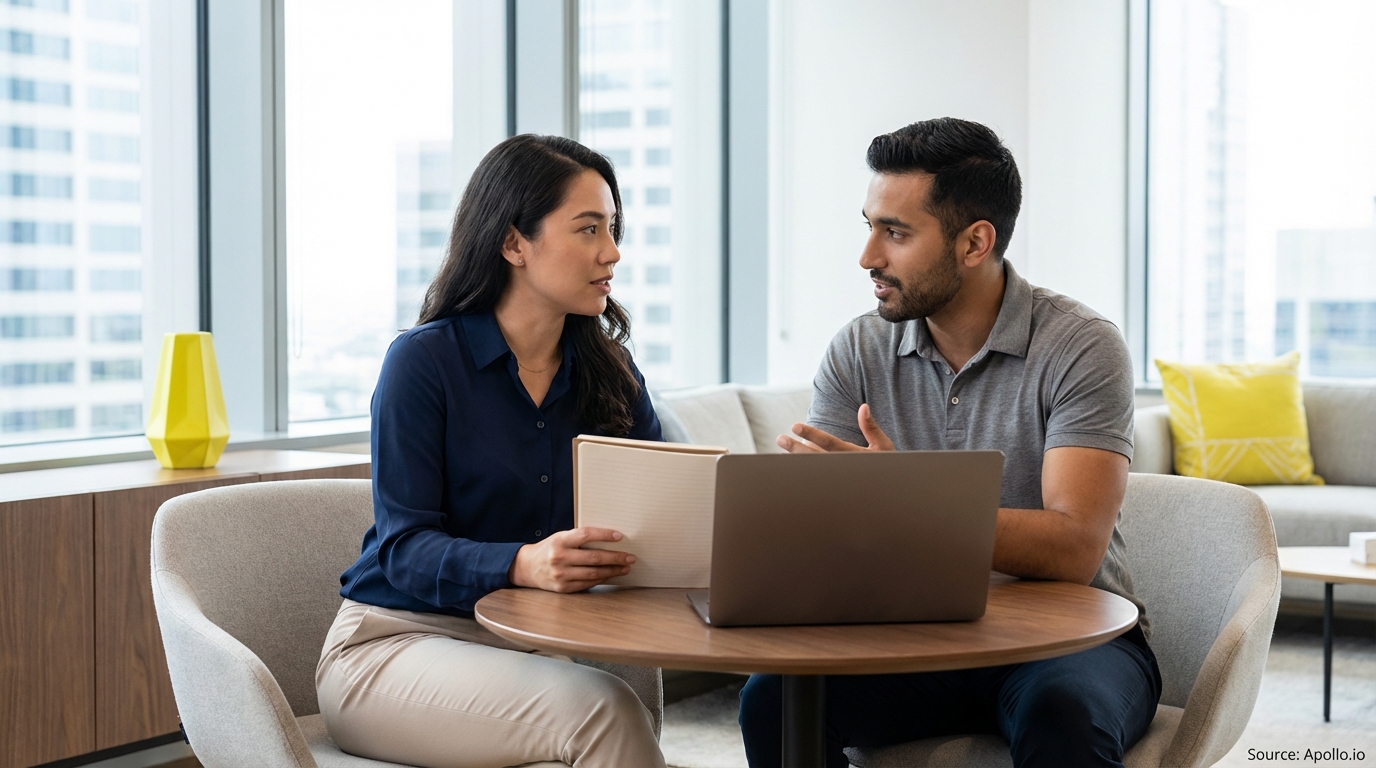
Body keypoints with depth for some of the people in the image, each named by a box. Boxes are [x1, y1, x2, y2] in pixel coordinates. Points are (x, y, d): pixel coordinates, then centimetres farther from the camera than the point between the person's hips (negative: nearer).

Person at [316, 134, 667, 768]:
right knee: (600, 708, -31)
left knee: (636, 693, -30)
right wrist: (522, 565, -32)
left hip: (529, 644, 5)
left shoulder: (608, 372, 9)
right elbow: (404, 549, -13)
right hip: (394, 639, -4)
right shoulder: (423, 360, -7)